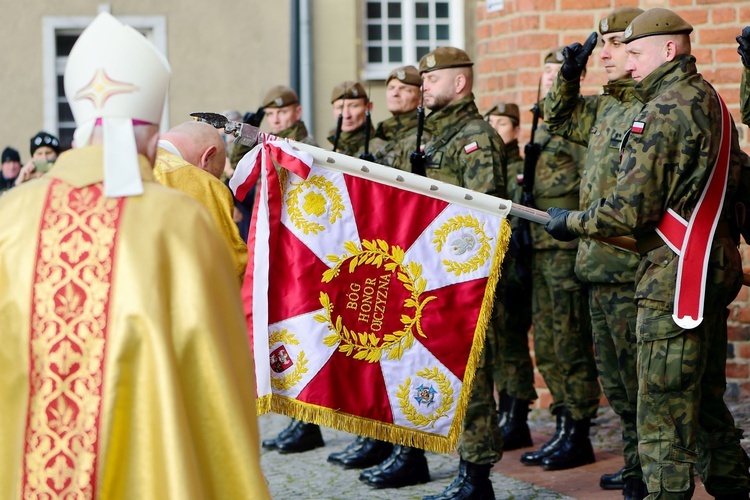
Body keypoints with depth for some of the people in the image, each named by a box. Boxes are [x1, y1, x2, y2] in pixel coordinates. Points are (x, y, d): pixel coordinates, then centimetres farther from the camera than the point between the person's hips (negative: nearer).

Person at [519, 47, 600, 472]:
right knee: (547, 347, 12)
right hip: (542, 249, 9)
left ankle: (578, 437, 2)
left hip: (569, 249, -9)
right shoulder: (544, 126, 20)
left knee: (571, 346, -5)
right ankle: (563, 430, 19)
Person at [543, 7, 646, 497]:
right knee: (616, 378, 16)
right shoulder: (604, 109, 14)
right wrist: (568, 75, 17)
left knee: (641, 380, -4)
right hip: (601, 269, 9)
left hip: (633, 271, -9)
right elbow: (560, 118, 33)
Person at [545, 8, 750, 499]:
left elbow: (631, 209, -17)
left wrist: (570, 222, -4)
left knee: (664, 405, -6)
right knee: (705, 398, 18)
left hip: (676, 275, -10)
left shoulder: (664, 110, -15)